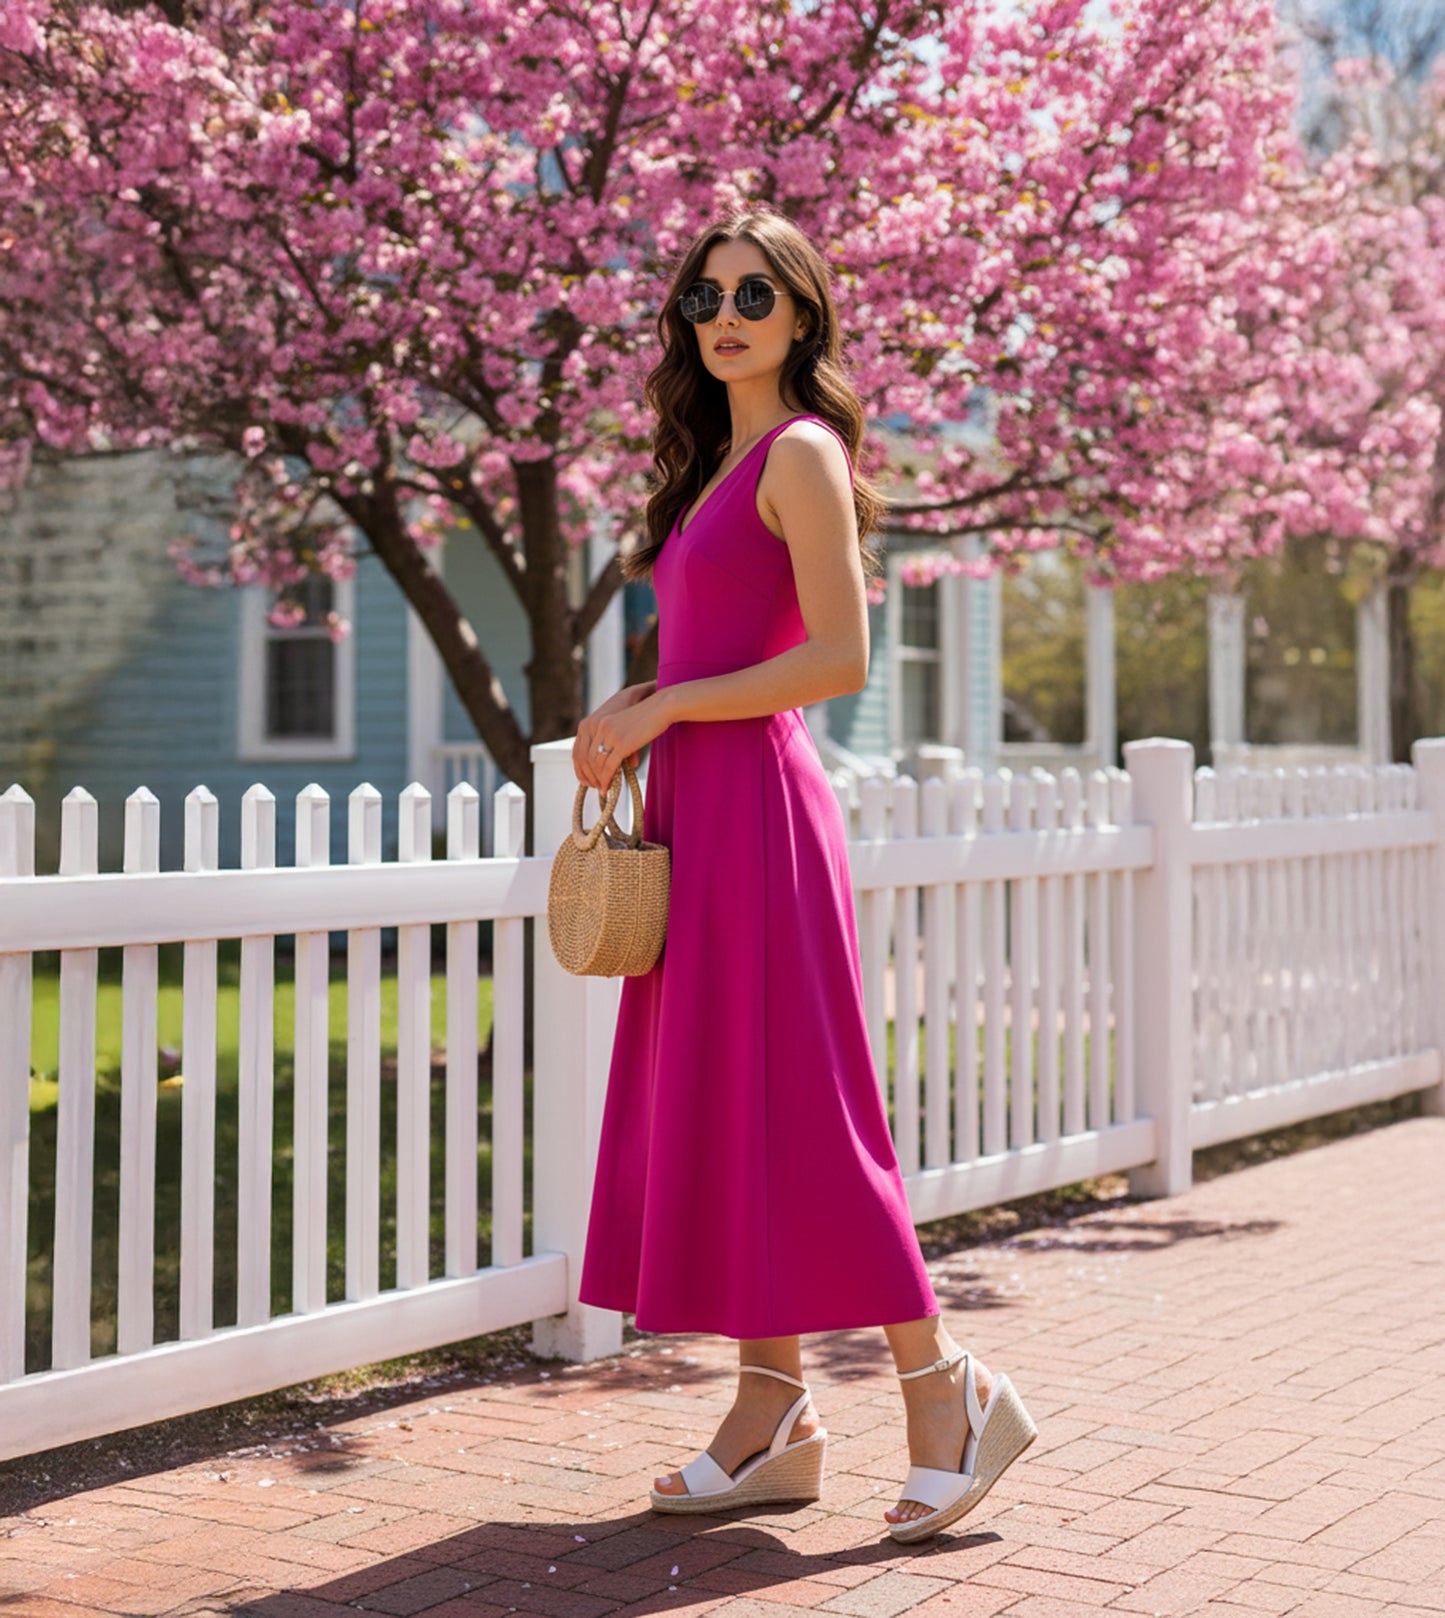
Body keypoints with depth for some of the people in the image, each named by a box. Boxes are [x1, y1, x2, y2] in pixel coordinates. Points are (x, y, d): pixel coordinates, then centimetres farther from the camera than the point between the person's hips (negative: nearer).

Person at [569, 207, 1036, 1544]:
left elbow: (839, 658, -15)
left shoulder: (801, 453, -6)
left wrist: (662, 709, -13)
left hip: (758, 806, -9)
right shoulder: (716, 464, 20)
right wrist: (629, 718, 8)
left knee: (788, 1110, -7)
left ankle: (946, 1391, 4)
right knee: (714, 1113, 8)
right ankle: (773, 1417, 14)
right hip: (695, 813, 9)